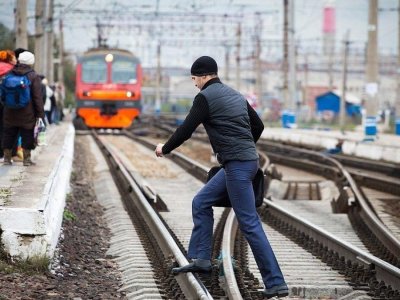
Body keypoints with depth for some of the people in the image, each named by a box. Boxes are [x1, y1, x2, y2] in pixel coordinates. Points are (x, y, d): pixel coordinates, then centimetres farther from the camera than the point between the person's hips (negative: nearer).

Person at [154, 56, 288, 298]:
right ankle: (201, 259, 20)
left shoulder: (205, 97, -8)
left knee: (250, 224, -8)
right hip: (247, 160, 9)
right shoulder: (236, 95, 16)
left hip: (237, 165, -9)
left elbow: (186, 130, -9)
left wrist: (165, 149, 9)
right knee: (201, 203, 19)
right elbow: (258, 125, 23)